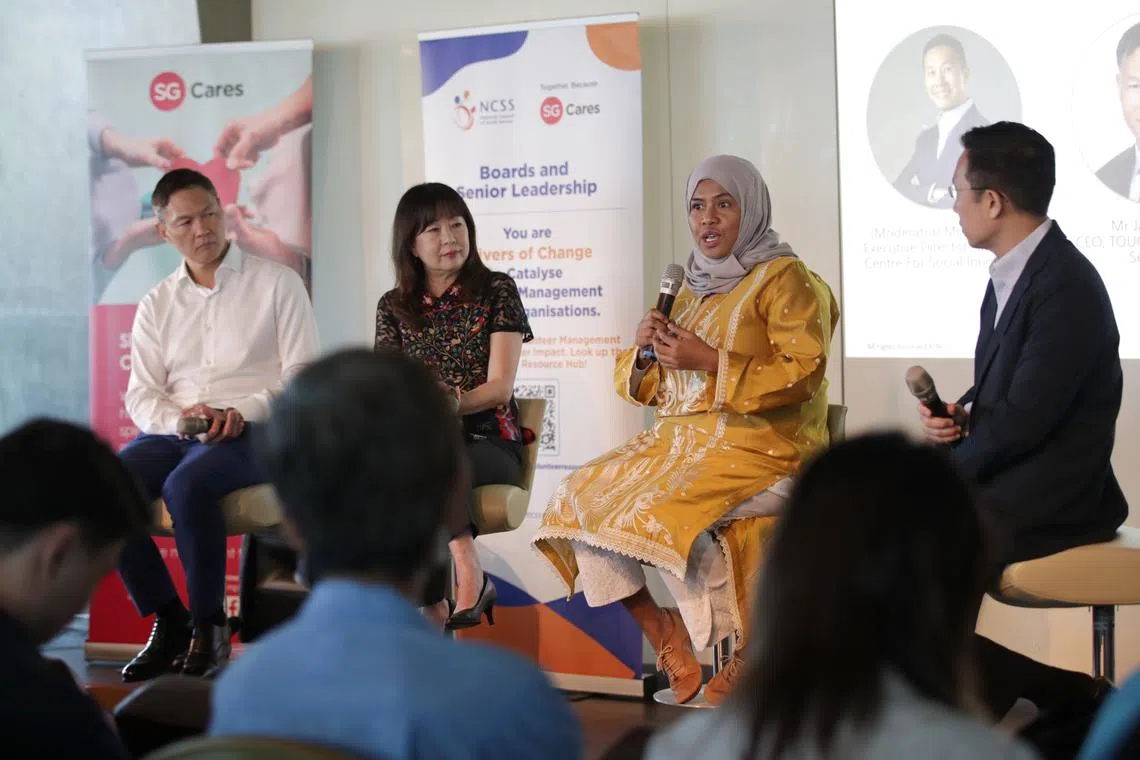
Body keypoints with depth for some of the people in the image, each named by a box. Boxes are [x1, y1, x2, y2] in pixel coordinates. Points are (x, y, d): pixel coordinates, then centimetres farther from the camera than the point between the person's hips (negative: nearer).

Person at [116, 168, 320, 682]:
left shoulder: (278, 284, 7)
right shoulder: (157, 305, 18)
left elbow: (302, 374, -1)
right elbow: (140, 396, 10)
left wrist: (245, 411, -17)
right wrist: (177, 417, -13)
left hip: (253, 433, -4)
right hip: (172, 434, 4)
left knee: (186, 485, -35)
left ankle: (210, 627, -19)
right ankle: (167, 621, -12)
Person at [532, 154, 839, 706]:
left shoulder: (785, 279, -2)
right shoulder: (693, 287, 20)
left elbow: (803, 374, -14)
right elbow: (645, 387, 22)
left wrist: (711, 362, -20)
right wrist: (645, 349, -1)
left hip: (760, 444, -8)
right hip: (679, 440, 8)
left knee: (661, 512, -31)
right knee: (579, 497, -10)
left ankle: (746, 656, -14)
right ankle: (668, 645, -4)